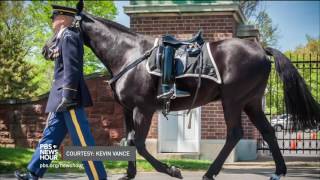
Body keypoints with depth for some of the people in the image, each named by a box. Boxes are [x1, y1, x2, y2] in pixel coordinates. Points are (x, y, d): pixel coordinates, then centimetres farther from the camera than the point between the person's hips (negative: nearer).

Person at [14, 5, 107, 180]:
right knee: (50, 137, 14)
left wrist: (68, 96, -25)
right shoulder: (64, 36, 19)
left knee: (83, 142, -8)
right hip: (62, 98, 11)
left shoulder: (68, 36, -12)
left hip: (69, 98, -11)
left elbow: (71, 67, -21)